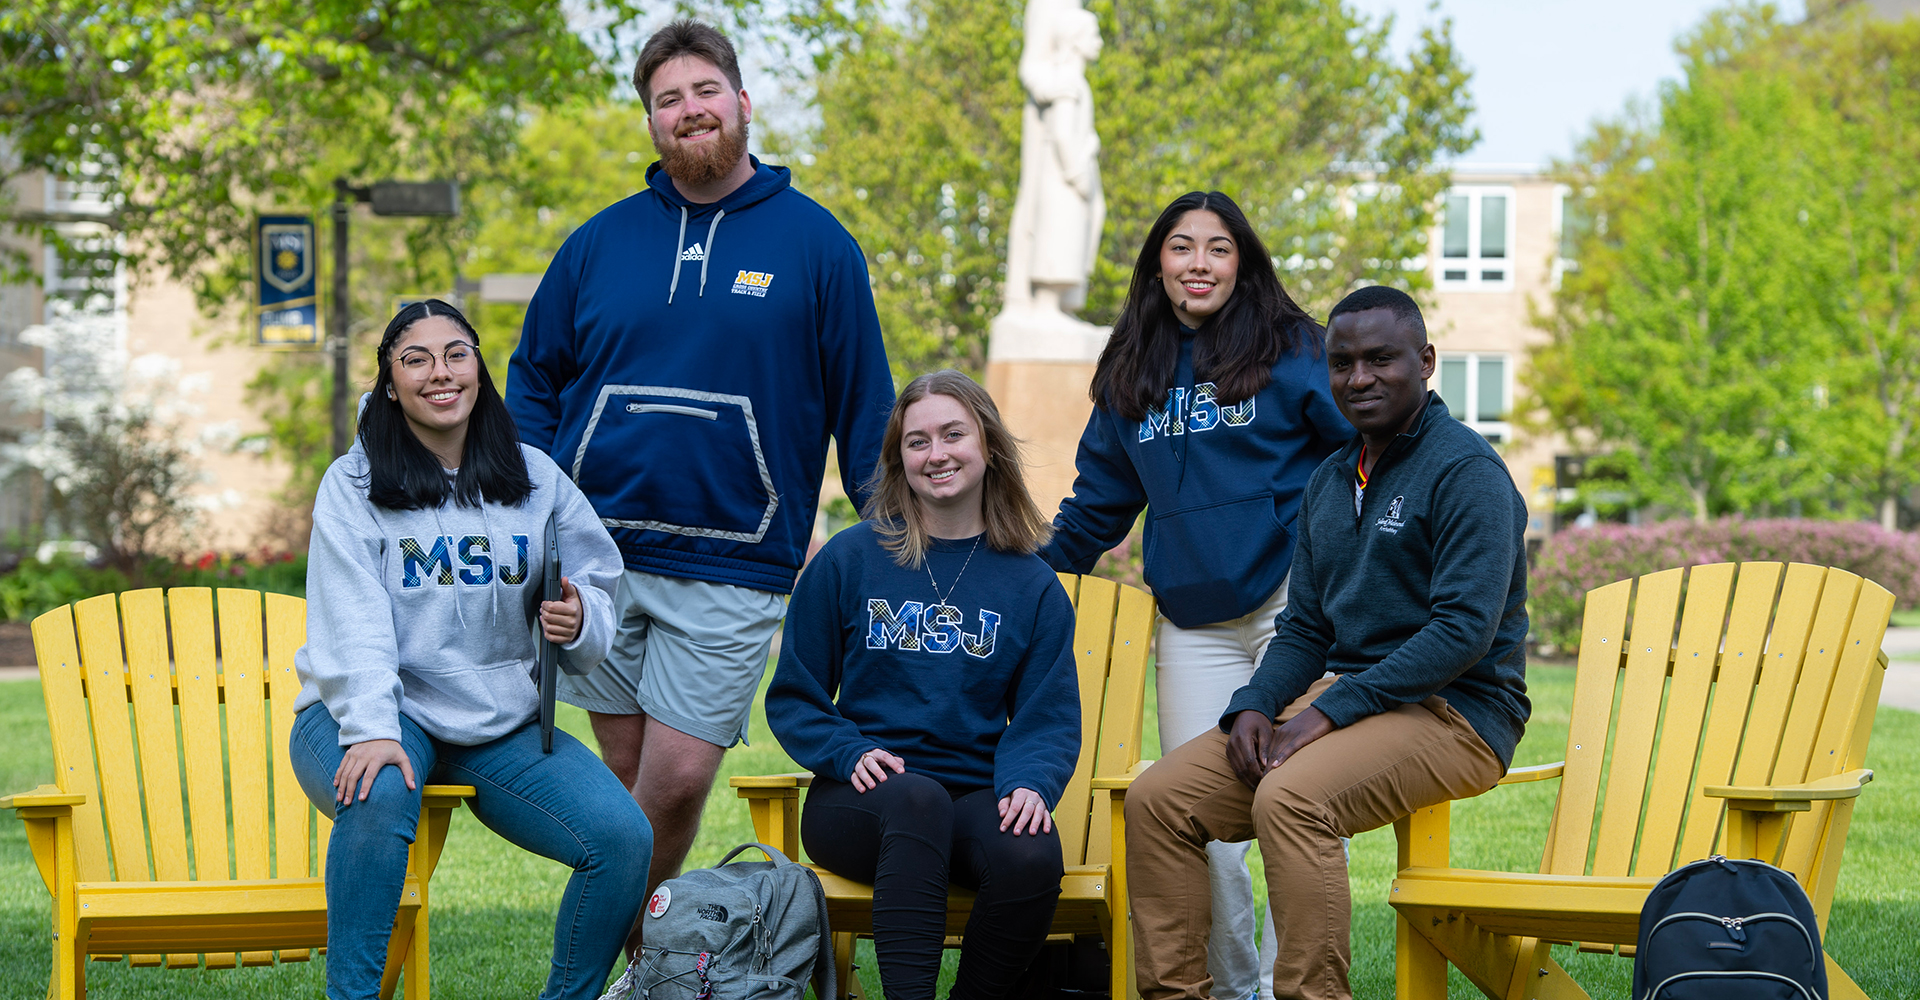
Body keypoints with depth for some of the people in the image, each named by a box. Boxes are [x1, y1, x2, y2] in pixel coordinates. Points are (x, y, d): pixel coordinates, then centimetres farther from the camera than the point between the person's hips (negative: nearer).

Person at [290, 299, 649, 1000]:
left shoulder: (536, 481, 10)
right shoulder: (354, 483, 1)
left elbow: (598, 591, 12)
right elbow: (353, 623, -12)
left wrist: (579, 619, -14)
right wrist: (372, 730, -28)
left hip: (500, 726, 3)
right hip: (370, 712, -3)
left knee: (624, 837, -18)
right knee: (379, 796, -38)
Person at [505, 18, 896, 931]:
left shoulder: (815, 245, 2)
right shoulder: (600, 243, 7)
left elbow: (864, 409, 4)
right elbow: (534, 375, 15)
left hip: (731, 570, -2)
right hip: (597, 554, 2)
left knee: (677, 784, -8)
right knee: (629, 779, 8)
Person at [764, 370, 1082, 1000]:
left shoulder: (1032, 586, 10)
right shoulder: (848, 561, 6)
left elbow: (1048, 717, 6)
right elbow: (793, 699, 10)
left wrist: (1031, 783, -16)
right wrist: (850, 752, -10)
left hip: (978, 797, 1)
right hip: (864, 799, -1)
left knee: (1032, 858, -33)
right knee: (918, 798, -38)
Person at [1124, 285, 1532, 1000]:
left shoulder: (1466, 470, -9)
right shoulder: (1329, 483, 18)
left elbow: (1466, 629, -19)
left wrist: (1329, 712, -21)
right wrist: (1254, 707, -2)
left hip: (1452, 712, -8)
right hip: (1335, 698, 8)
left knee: (1288, 799, -35)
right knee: (1157, 800, -8)